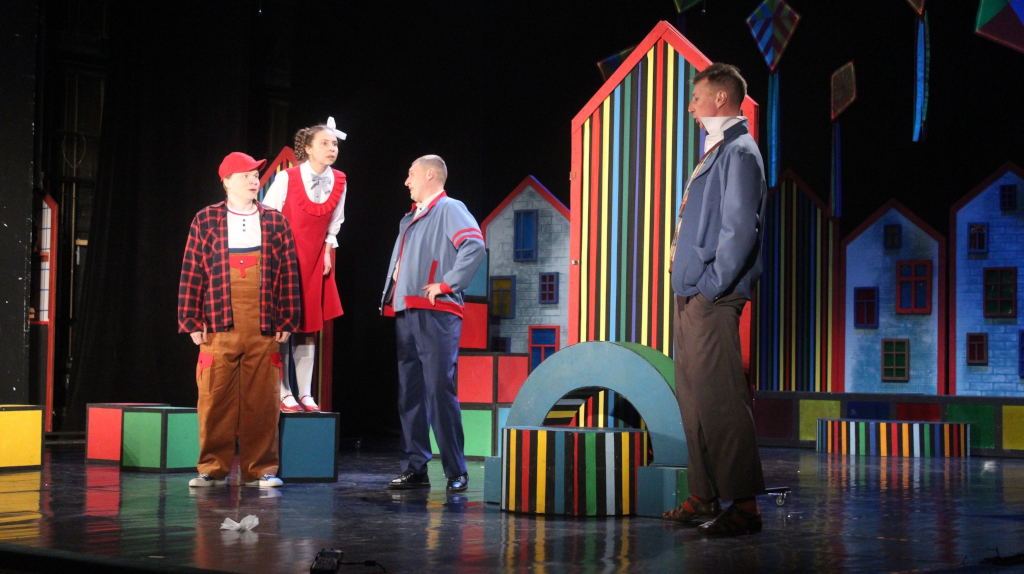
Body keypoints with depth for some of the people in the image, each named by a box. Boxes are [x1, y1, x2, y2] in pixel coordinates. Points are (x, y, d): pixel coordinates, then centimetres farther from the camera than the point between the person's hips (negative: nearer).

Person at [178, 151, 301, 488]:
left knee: (262, 401, 1)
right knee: (215, 400, 0)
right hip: (219, 326, -1)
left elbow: (289, 274, 9)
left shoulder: (275, 222, 11)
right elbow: (191, 273, 4)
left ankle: (260, 469, 9)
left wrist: (287, 321, 2)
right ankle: (213, 468, 9)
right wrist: (192, 321, -2)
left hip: (264, 329, 1)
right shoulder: (206, 221, 7)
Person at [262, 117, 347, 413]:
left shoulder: (339, 182, 0)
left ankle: (305, 393, 10)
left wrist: (328, 252, 5)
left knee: (309, 327, 5)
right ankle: (283, 393, 2)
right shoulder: (286, 178, -14)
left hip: (315, 261, 4)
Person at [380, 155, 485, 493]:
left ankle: (456, 472, -6)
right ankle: (415, 470, 11)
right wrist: (389, 298, 17)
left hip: (436, 313, -9)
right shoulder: (410, 219, 25)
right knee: (410, 393, 7)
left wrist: (447, 283, -17)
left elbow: (475, 245, -18)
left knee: (440, 390, -11)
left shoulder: (450, 209, -3)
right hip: (405, 313, 9)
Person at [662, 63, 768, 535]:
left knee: (720, 399, -12)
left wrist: (711, 286, -20)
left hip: (712, 301, -10)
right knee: (694, 398, 12)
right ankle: (703, 497, 18)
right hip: (691, 298, 10)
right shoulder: (716, 153, 20)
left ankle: (743, 505, -10)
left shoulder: (739, 153, -10)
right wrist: (689, 289, 17)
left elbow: (740, 229, -19)